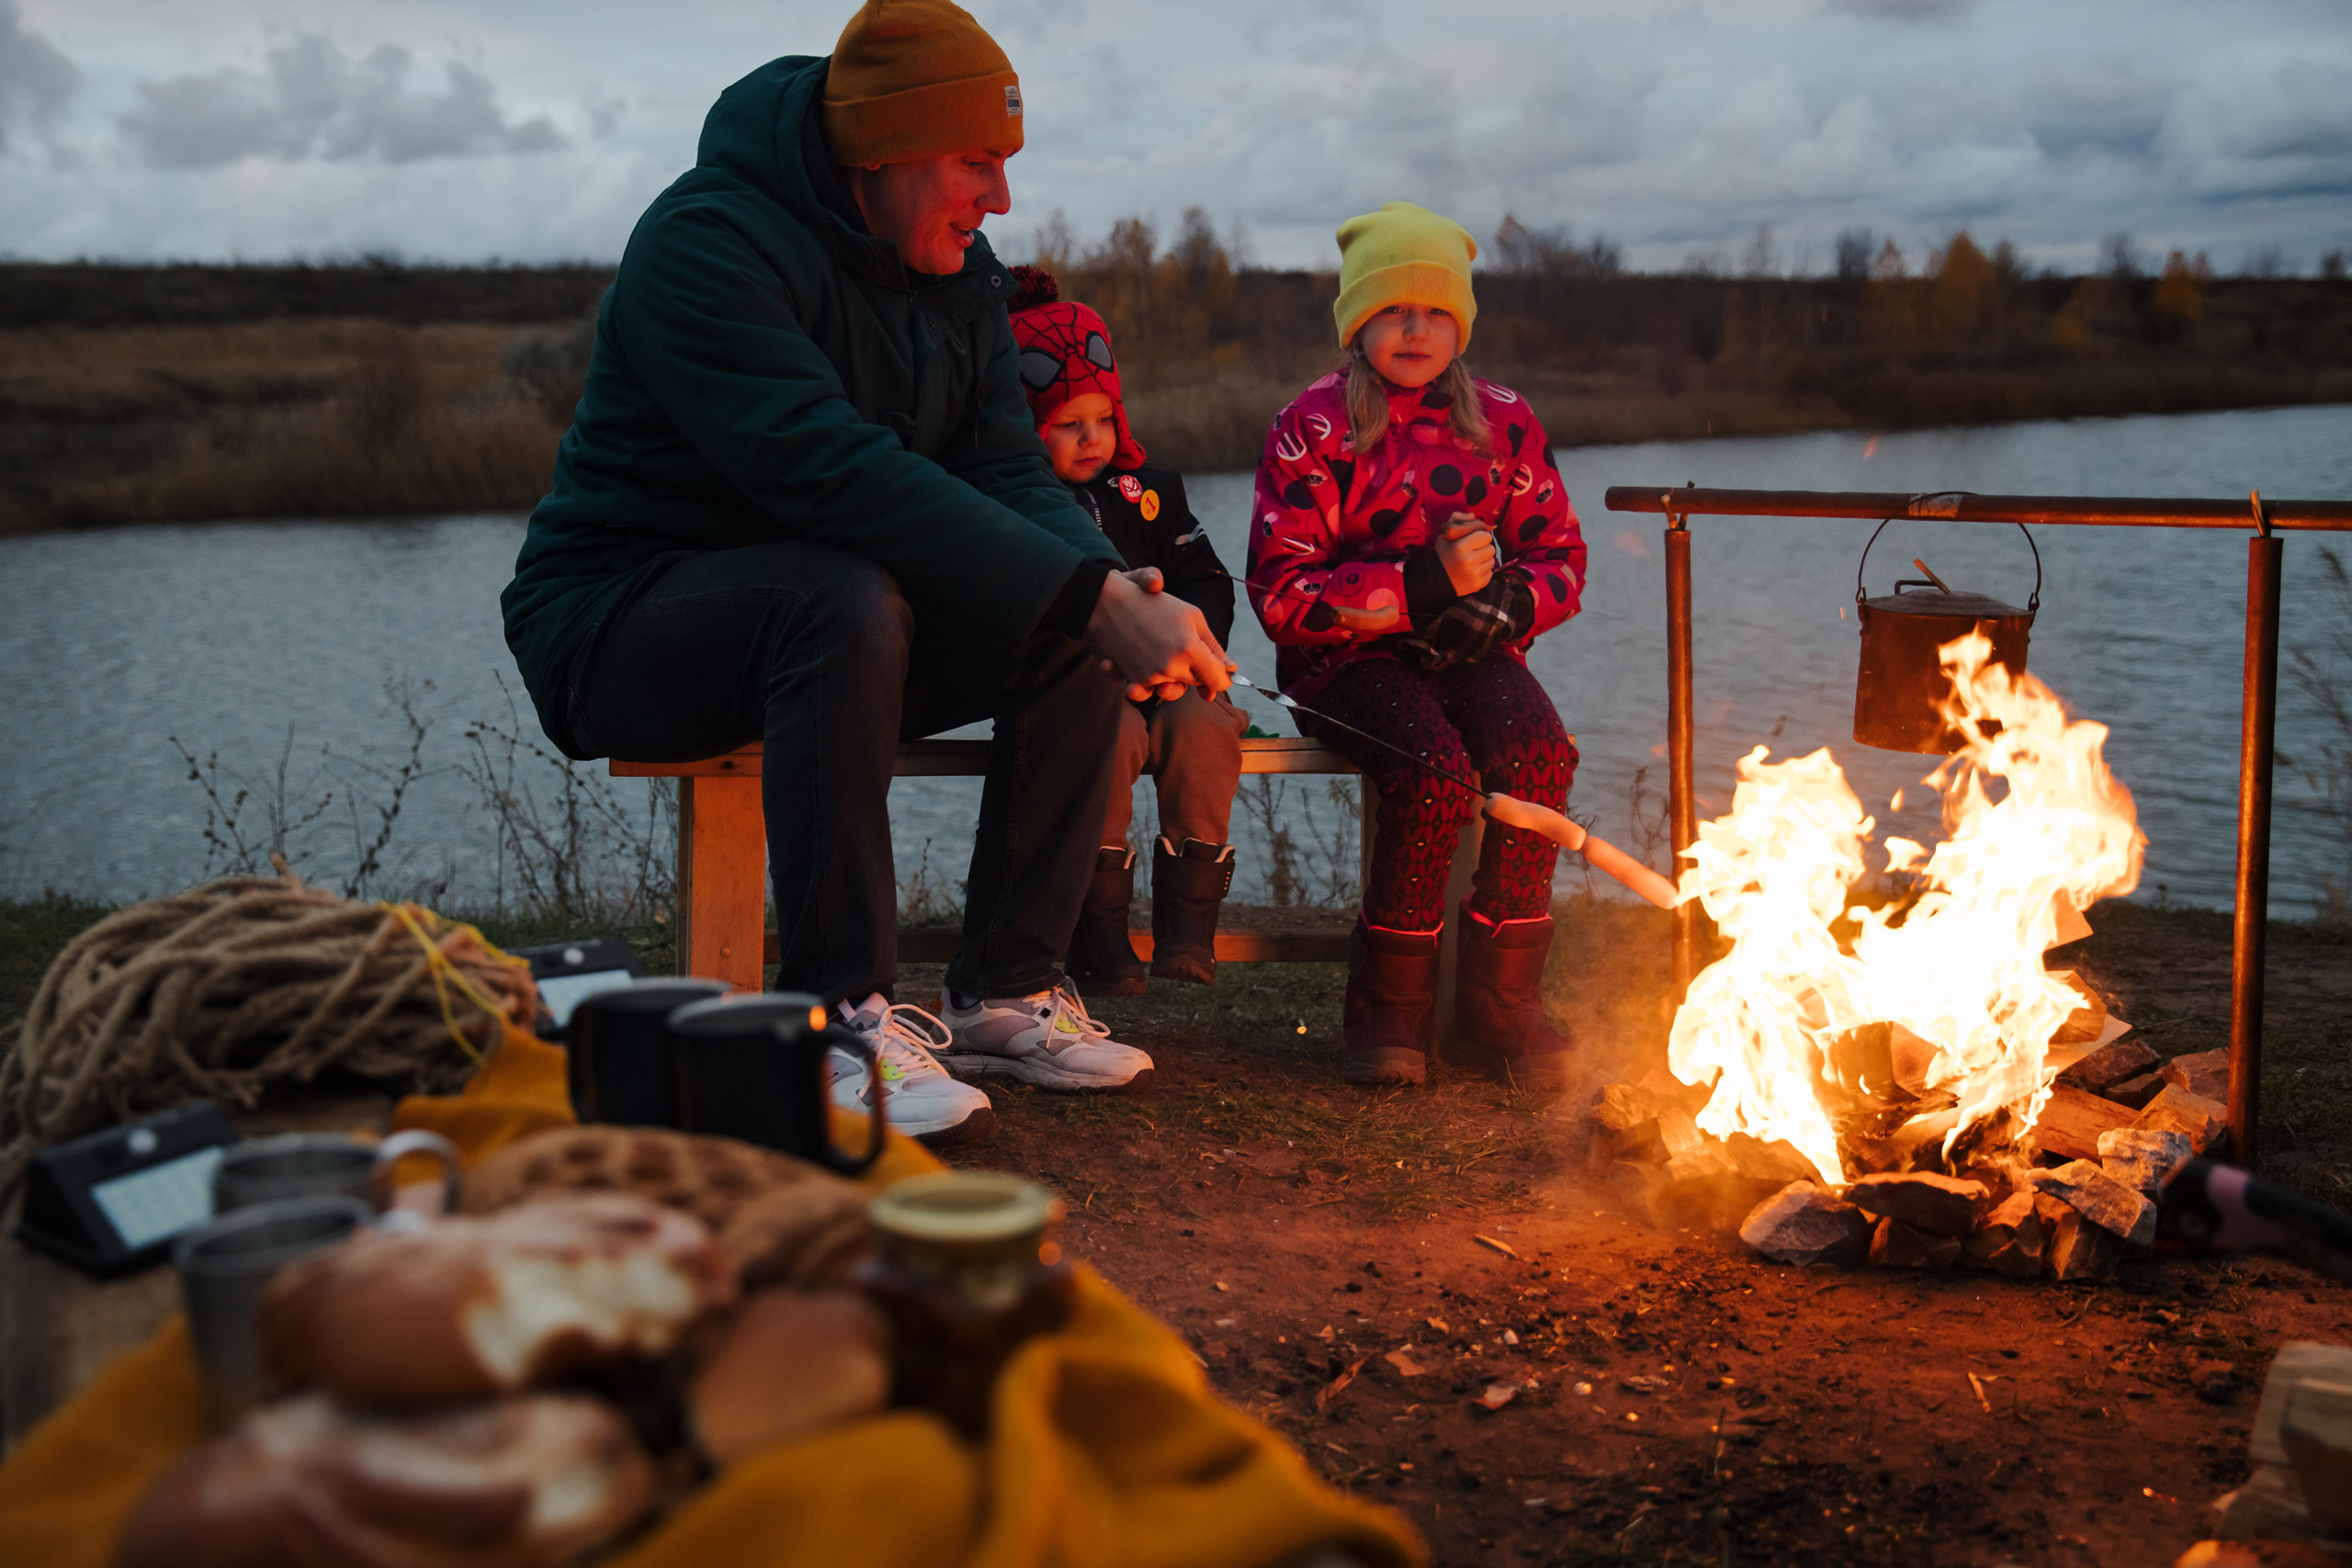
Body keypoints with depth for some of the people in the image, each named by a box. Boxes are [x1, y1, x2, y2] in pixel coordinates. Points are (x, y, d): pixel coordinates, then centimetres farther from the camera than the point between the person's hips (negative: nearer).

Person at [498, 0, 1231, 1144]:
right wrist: (1093, 598, -38)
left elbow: (1007, 471, -1)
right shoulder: (709, 243, -22)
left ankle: (1006, 988, -6)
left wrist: (1110, 583, -24)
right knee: (847, 601, -37)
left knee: (1073, 637, -12)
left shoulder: (957, 271, 5)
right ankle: (837, 1014, -31)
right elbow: (835, 470, -35)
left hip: (819, 619, 8)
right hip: (620, 621, -7)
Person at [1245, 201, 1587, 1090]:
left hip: (1470, 652, 3)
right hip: (1351, 658, -3)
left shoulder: (1502, 422, 12)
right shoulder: (1313, 428, 0)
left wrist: (1504, 599, -11)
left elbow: (1560, 558, 14)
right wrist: (1422, 584, -18)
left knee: (1536, 753, -30)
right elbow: (1283, 592, -9)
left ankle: (1499, 1000, -16)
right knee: (1436, 771, -33)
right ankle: (1389, 1010, -14)